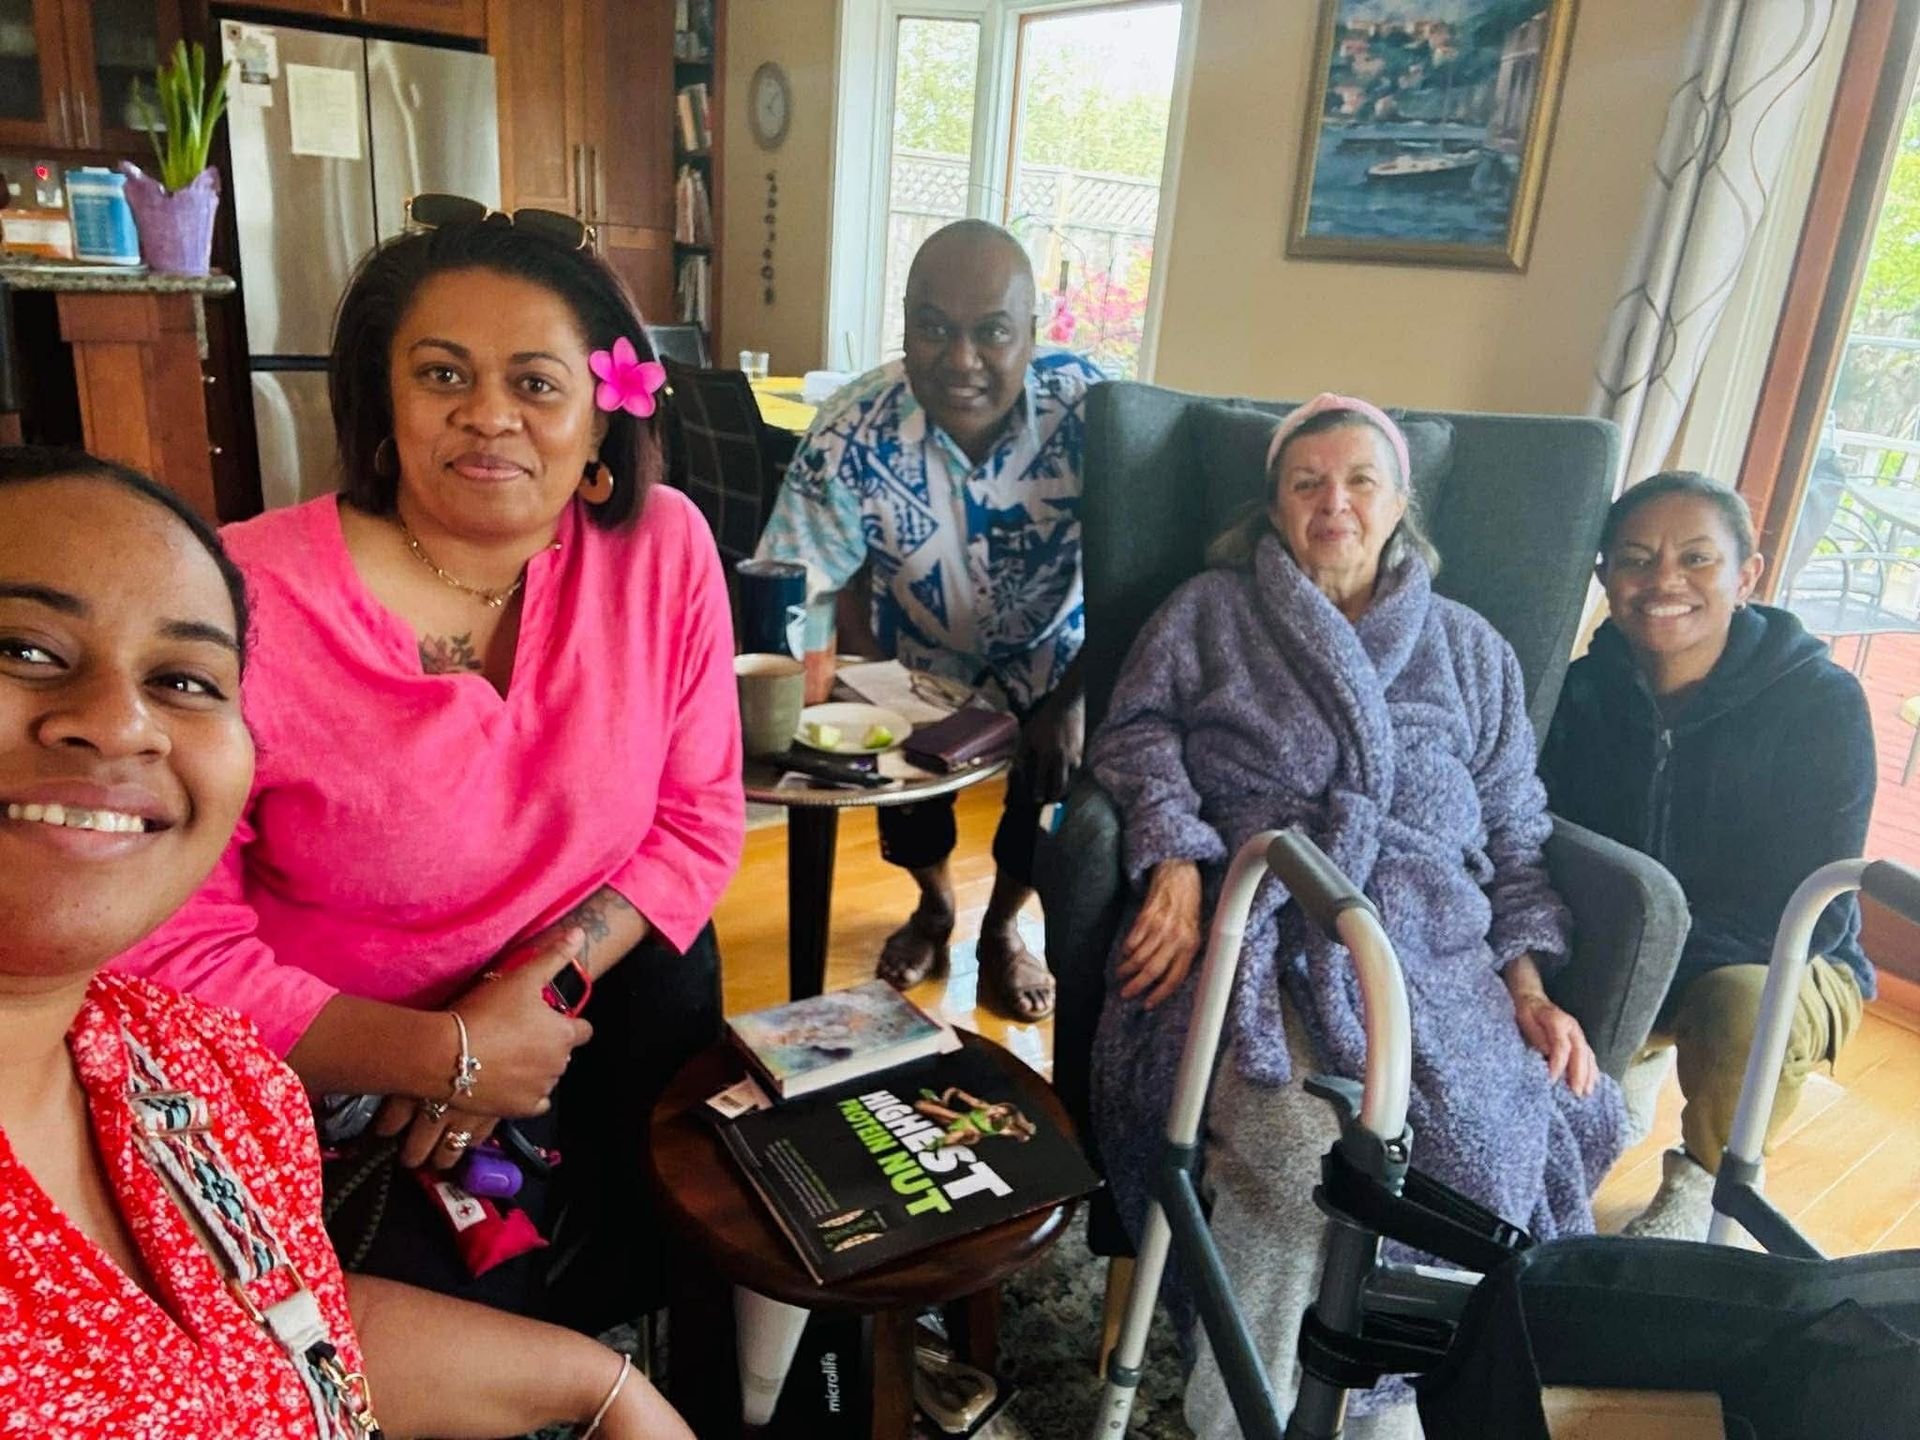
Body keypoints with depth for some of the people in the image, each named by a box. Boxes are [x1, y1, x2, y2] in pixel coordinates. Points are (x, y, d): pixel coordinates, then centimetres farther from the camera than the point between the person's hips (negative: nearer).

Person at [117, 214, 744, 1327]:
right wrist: (447, 1055, -19)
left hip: (595, 985, 3)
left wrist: (546, 978, -18)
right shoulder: (244, 601, -21)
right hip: (338, 1064, -2)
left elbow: (699, 816, -4)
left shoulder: (662, 547, -11)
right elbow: (170, 952, -16)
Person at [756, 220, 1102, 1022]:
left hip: (1049, 661, 0)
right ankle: (934, 906, 20)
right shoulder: (854, 433, -25)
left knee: (1056, 776, -19)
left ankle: (1002, 926, 17)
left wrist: (1077, 700, -26)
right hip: (919, 667, 1)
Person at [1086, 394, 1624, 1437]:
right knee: (1306, 1150, -32)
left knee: (1480, 1149, -28)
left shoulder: (1469, 649, 25)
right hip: (1251, 924, -2)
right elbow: (1137, 732, 9)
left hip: (1429, 938, 3)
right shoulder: (1211, 610, 21)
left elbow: (1514, 832, 21)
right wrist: (1176, 863, -10)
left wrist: (1528, 981, 6)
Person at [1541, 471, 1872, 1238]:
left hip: (1777, 967, -3)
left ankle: (1703, 1181, -3)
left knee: (1744, 1004, -37)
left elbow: (1812, 916, -18)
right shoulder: (1584, 693, -7)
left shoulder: (1822, 701, -17)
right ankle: (1634, 1063, 15)